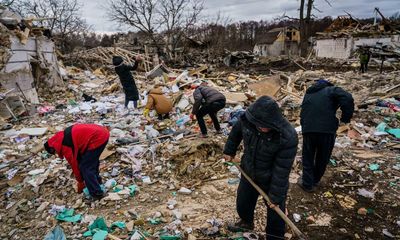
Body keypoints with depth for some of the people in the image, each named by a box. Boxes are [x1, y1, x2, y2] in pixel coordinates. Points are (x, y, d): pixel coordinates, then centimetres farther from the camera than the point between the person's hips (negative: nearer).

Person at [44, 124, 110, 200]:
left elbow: (74, 164, 7)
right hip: (102, 132, 10)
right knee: (92, 160, 29)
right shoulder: (64, 135, 22)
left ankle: (96, 193, 10)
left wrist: (80, 182, 22)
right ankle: (96, 180, 46)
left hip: (97, 138, -9)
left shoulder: (64, 146, -3)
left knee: (86, 167, 4)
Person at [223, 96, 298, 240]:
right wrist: (229, 151, 13)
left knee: (275, 213, 11)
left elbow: (281, 170, -27)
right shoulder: (247, 119, -23)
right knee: (242, 203, 26)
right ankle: (246, 222, 59)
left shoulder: (288, 137, -35)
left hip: (271, 180, -5)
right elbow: (236, 132, 2)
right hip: (248, 173, 5)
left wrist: (275, 196, -18)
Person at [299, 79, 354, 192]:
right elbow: (348, 98, -12)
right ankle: (315, 181, 35)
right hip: (327, 129, -2)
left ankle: (307, 184, 19)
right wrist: (345, 118, -4)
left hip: (308, 129, 3)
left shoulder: (308, 94, 24)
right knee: (323, 158, 18)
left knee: (308, 157, 17)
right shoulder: (331, 90, 7)